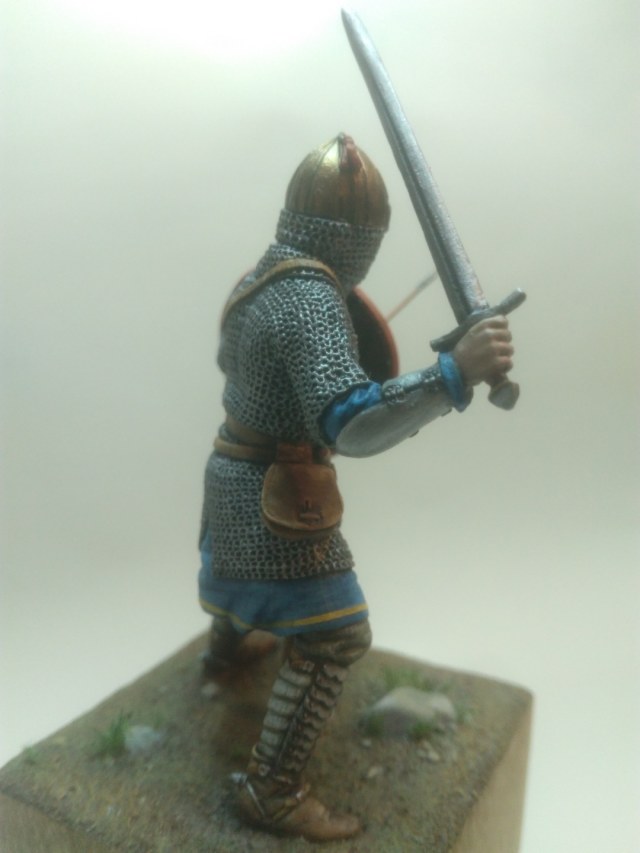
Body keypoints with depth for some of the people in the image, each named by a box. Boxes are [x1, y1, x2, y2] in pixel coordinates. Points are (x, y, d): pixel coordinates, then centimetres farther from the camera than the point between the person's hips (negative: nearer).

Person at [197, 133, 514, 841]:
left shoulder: (257, 282, 3)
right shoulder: (311, 298, -26)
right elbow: (350, 425, -40)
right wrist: (455, 373, -46)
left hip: (235, 477, 10)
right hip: (275, 497, -9)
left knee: (242, 571, 36)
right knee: (333, 638, 0)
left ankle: (225, 648, 64)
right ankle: (273, 790, 10)